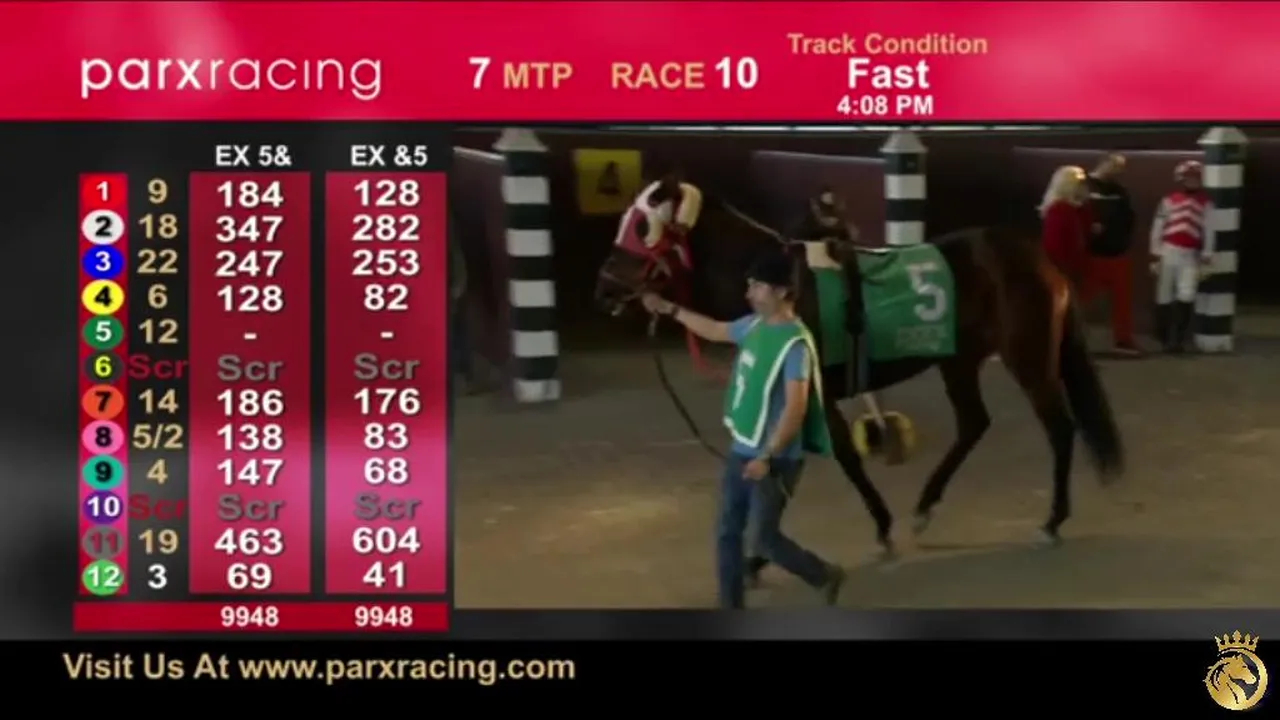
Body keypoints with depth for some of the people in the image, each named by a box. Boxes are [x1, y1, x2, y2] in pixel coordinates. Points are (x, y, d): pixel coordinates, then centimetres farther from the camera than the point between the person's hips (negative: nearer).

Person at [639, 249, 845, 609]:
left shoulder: (795, 343, -21)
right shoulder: (755, 325, 4)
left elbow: (796, 408, -25)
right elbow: (715, 330, 24)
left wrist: (768, 457, -27)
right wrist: (670, 309, 24)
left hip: (774, 459, -8)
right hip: (740, 451, 8)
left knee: (765, 538, -2)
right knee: (727, 533, 11)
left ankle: (826, 576, 22)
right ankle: (731, 605, 23)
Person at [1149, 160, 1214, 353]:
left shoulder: (1206, 203, 4)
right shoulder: (1169, 200, 4)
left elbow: (1209, 232, 3)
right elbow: (1157, 229, 4)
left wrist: (1206, 260, -3)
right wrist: (1154, 257, -1)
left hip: (1191, 256, 0)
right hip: (1168, 253, 1)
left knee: (1186, 297, -13)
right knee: (1164, 298, 5)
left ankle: (1177, 338, -7)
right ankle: (1164, 338, 18)